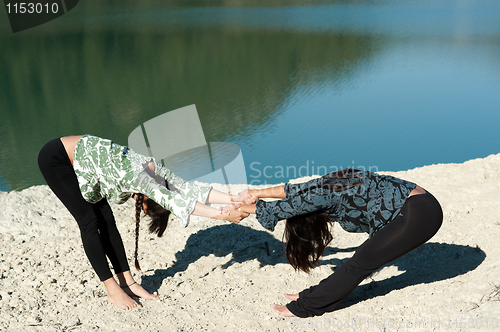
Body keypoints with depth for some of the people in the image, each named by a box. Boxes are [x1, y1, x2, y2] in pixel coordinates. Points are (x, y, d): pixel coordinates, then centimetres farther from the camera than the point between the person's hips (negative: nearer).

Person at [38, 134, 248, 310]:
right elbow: (174, 201, -45)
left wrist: (233, 199, -19)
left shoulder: (155, 170, -13)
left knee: (107, 222, 1)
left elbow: (189, 190, -13)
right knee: (90, 222, -12)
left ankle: (127, 282, 5)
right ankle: (113, 290, -4)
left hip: (78, 159, 7)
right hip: (55, 159, -7)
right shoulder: (134, 175, -36)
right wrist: (220, 215, -48)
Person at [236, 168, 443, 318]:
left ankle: (306, 306, 2)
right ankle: (316, 296, 18)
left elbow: (276, 211, -8)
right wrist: (257, 193, 27)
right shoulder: (328, 184, 7)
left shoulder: (325, 196, -17)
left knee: (361, 263, -4)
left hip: (418, 215, -9)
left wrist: (243, 209, 6)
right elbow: (293, 191, 22)